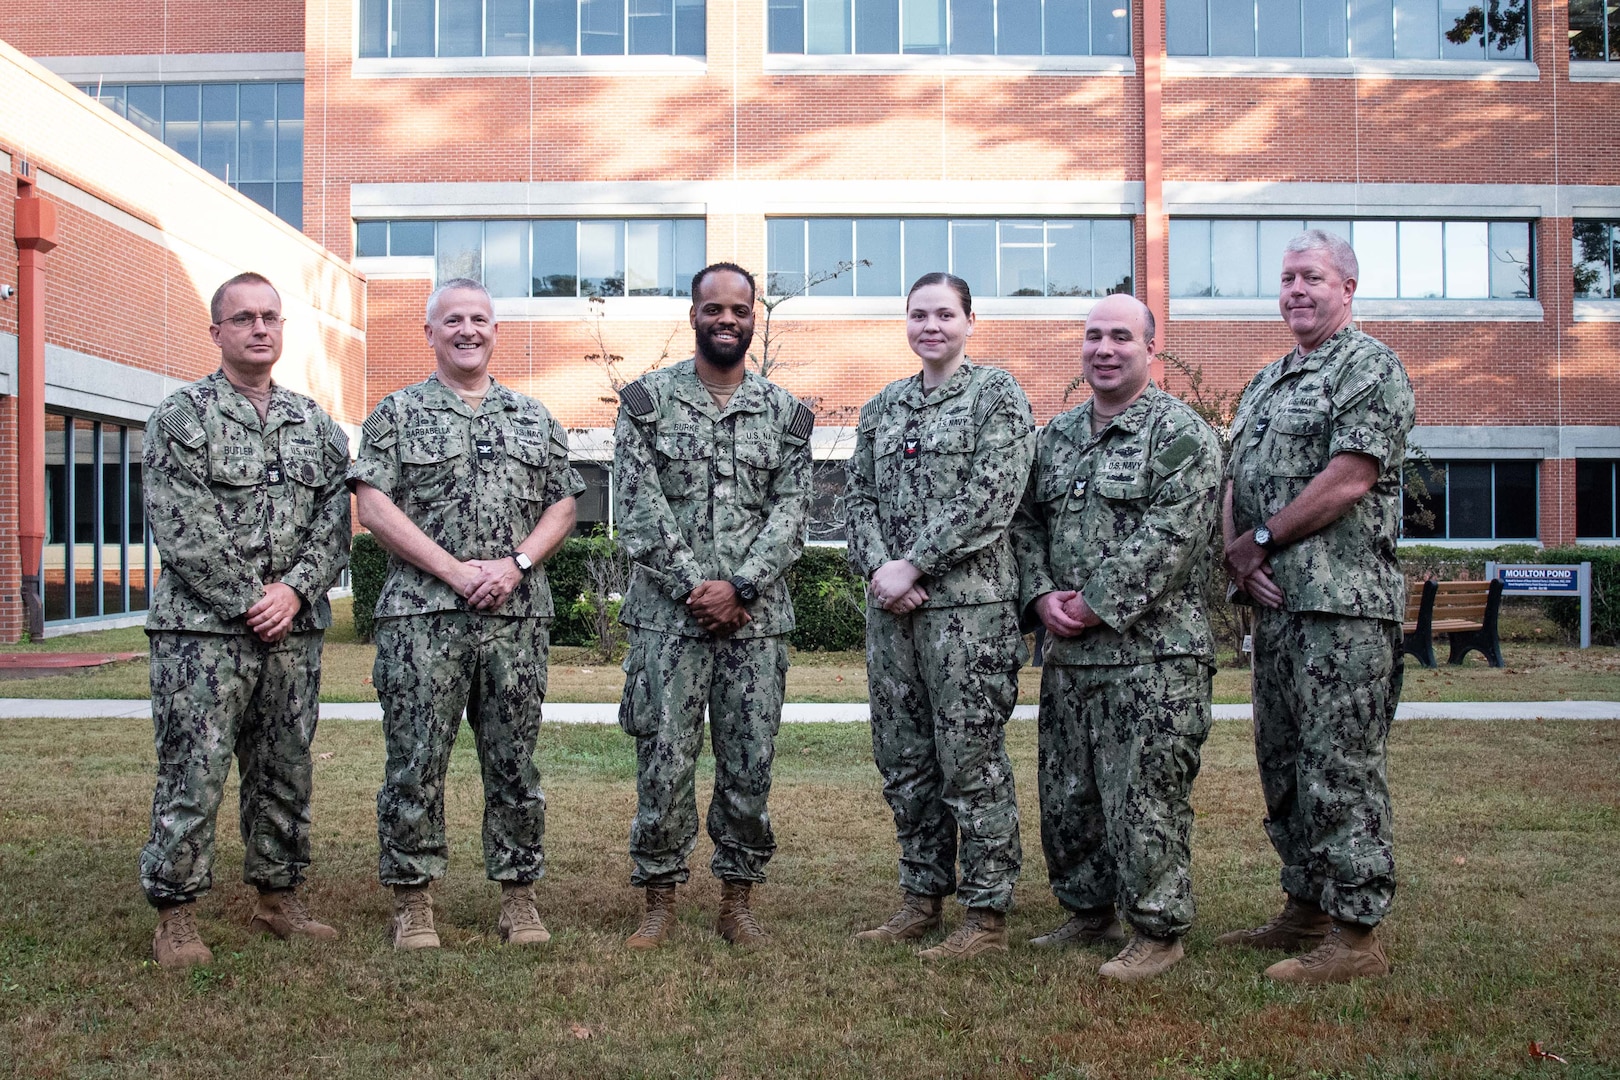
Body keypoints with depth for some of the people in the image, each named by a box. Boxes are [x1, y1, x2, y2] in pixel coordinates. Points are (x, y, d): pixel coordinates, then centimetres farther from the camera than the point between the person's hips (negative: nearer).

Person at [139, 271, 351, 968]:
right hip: (203, 629, -4)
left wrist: (295, 589, -9)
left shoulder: (316, 424, 13)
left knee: (286, 774, 11)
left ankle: (278, 897, 24)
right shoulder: (182, 416, -1)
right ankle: (175, 916, 8)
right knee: (192, 776, -3)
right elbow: (179, 529, -10)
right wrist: (248, 600, -13)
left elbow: (334, 522, 7)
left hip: (294, 630, 5)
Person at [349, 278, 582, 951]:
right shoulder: (398, 413, 6)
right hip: (422, 615, -2)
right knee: (416, 762, 1)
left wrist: (516, 563, -7)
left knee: (515, 762, 7)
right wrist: (456, 571, -12)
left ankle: (519, 895, 17)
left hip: (518, 616, 3)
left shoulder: (534, 418, 16)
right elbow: (374, 506, -4)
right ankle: (412, 900, 13)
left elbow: (563, 505, 11)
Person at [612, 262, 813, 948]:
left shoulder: (786, 413, 9)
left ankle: (738, 900, 20)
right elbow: (639, 510, -4)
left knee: (750, 763, 6)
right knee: (664, 762, 1)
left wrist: (738, 585, -12)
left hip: (757, 615, 2)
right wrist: (692, 587, -12)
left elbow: (790, 512, 1)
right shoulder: (647, 400, 3)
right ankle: (660, 901, 15)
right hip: (667, 615, -2)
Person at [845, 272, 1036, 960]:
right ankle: (922, 898, 24)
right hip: (891, 605, 6)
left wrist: (914, 566, -15)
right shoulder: (882, 407, 16)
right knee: (903, 761, 11)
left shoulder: (997, 395, -2)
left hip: (968, 602, -6)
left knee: (971, 762, -2)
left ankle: (988, 915, 9)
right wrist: (878, 567, -7)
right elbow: (860, 497, 12)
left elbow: (989, 497, -13)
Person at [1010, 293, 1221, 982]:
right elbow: (1026, 523, 15)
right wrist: (1041, 595, -2)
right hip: (1067, 654, 7)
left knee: (1145, 797, -2)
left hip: (1152, 651, -7)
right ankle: (1088, 913, 30)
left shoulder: (1181, 433, -6)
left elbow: (1169, 537, -16)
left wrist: (1096, 605, -17)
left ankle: (1157, 930, 13)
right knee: (1066, 794, 14)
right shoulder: (1056, 436, 15)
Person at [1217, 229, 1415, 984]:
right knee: (1283, 764, 13)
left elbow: (1348, 479, -16)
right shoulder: (1265, 383, 21)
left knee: (1341, 769, -6)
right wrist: (1237, 558, -1)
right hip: (1275, 603, 9)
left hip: (1343, 603, -9)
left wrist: (1259, 539, -9)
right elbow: (1234, 480, 16)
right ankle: (1305, 912, 25)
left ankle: (1354, 936, 1)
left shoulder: (1369, 368, -5)